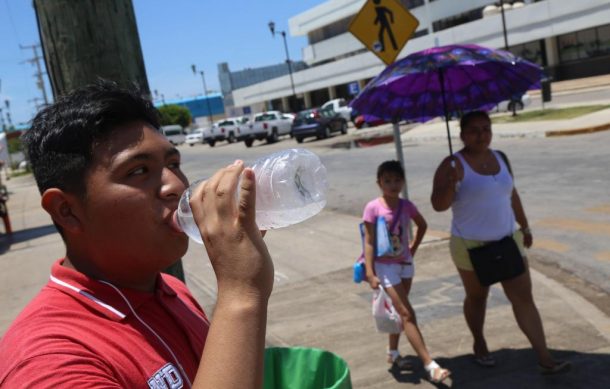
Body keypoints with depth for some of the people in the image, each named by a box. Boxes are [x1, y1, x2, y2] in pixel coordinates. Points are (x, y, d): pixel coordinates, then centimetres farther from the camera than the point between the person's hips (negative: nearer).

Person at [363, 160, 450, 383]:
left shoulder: (406, 206, -3)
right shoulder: (373, 208, -16)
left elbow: (422, 225, 18)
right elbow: (369, 242, -14)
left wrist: (414, 247, 12)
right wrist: (370, 273, -18)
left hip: (406, 263, 6)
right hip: (385, 266, -5)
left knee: (400, 311, 18)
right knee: (408, 314, -10)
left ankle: (393, 352, 38)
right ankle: (430, 365, -10)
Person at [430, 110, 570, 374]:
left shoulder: (500, 158, 5)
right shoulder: (454, 164, -14)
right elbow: (438, 205, -22)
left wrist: (524, 227, 21)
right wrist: (450, 183, -40)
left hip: (508, 241, 5)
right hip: (471, 246, -4)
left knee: (524, 299, 2)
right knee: (476, 297, 14)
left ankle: (545, 359, 7)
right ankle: (479, 345, 37)